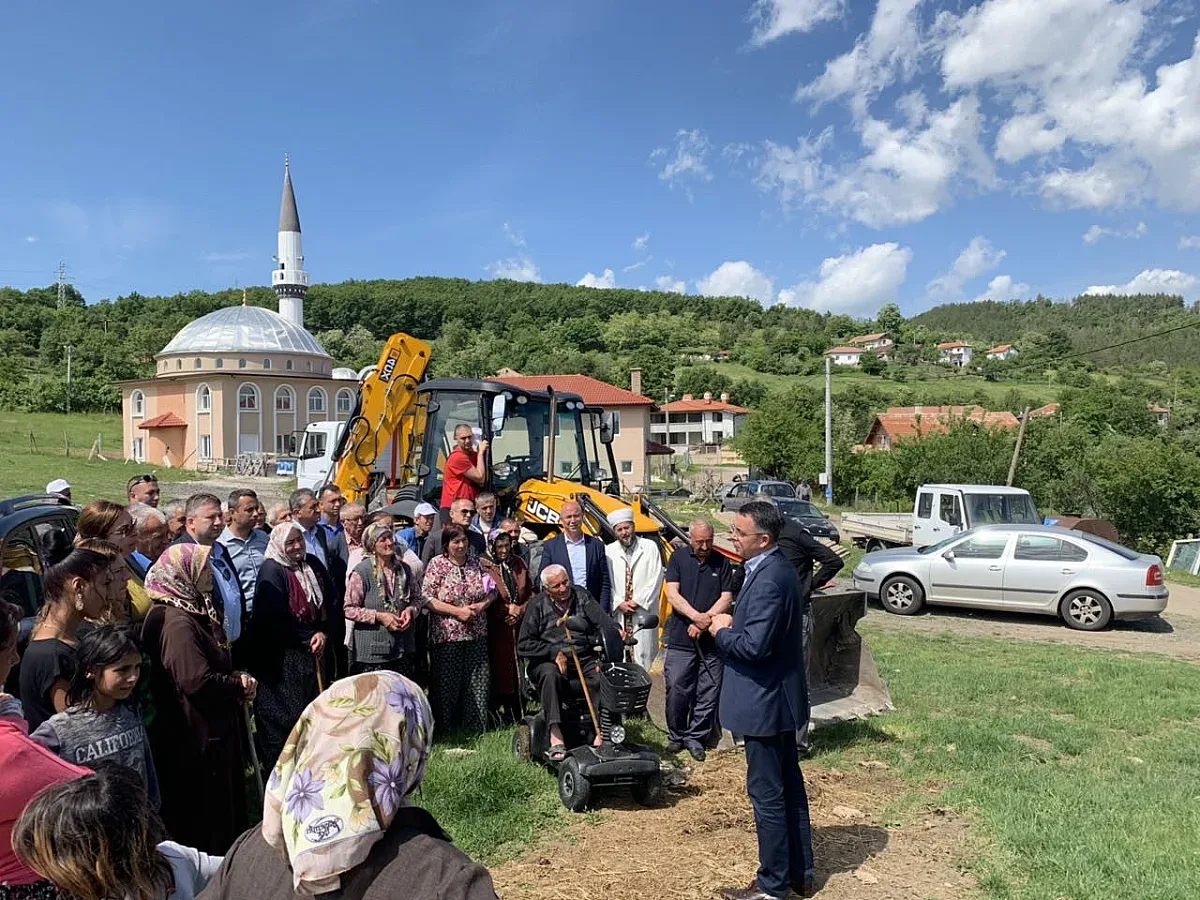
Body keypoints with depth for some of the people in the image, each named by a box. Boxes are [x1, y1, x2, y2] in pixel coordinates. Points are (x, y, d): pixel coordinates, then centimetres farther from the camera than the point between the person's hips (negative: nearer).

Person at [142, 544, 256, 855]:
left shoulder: (199, 612, 10)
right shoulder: (177, 621, -22)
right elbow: (196, 681, -30)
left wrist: (237, 683, 1)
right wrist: (240, 685, -13)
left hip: (217, 729, 10)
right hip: (197, 737, -10)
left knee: (226, 811, 21)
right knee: (204, 819, 5)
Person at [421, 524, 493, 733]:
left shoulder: (477, 562, 8)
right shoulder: (436, 564, -4)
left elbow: (493, 591, 14)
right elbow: (426, 598, -10)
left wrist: (482, 605, -8)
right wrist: (457, 611, -15)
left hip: (476, 635, 4)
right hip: (446, 635, -3)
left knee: (477, 681, 5)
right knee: (447, 683, 3)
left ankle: (476, 726, 17)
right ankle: (446, 728, 17)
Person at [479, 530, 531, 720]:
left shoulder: (519, 563, 11)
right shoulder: (483, 566, -5)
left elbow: (531, 592, 13)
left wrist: (520, 611, -2)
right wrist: (507, 610, -10)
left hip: (520, 625, 4)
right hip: (497, 627, -4)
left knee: (519, 666, 4)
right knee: (500, 666, -3)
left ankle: (519, 711, 12)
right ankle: (500, 709, 5)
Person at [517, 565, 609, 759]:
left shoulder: (580, 596, 10)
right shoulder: (538, 605, 2)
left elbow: (601, 620, -4)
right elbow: (524, 645, -1)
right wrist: (554, 653, -11)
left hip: (583, 658, 2)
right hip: (548, 660, -2)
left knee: (603, 675, -27)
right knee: (550, 674, -35)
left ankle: (601, 734, -31)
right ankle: (556, 737, -40)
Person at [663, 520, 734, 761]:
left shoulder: (722, 563, 5)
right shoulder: (678, 558, 3)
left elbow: (726, 599, 0)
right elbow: (672, 594, -6)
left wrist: (705, 622, -12)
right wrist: (696, 616, -19)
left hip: (712, 640, 1)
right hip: (680, 639, -1)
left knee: (708, 693, 4)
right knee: (676, 690, 2)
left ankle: (696, 738, 19)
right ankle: (677, 736, 19)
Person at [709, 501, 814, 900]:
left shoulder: (768, 579, -24)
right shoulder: (774, 568, 8)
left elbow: (753, 646, -29)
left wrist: (721, 632, -12)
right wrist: (734, 623, 3)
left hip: (764, 701, -10)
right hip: (779, 696, 10)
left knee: (766, 793, 3)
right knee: (790, 786, 18)